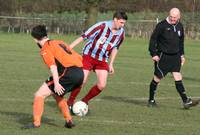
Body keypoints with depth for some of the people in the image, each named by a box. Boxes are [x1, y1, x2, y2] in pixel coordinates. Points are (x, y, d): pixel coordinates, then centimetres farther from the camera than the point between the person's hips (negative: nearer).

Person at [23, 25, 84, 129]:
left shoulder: (45, 49, 3)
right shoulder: (59, 42, 26)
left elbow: (53, 66, -13)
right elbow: (79, 57, 27)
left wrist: (56, 83, -20)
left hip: (68, 73, -8)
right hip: (80, 73, 8)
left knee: (40, 95, 0)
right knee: (56, 94, 30)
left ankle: (36, 123, -6)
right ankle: (69, 121, 25)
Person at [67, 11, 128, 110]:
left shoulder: (121, 33, -3)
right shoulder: (101, 26, -21)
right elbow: (84, 36, -18)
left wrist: (111, 64, 13)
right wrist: (69, 48, -19)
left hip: (102, 60, 5)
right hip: (89, 56, -5)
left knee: (102, 85, -7)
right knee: (82, 81, -11)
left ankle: (84, 102, 15)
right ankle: (70, 103, 9)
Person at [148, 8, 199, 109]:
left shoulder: (180, 26, 7)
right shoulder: (162, 25, -12)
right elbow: (153, 39, -8)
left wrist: (182, 55, 17)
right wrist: (153, 54, -12)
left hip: (175, 56, 5)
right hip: (162, 56, -5)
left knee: (178, 78, -2)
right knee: (157, 78, 3)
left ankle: (186, 101, -6)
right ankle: (151, 100, 18)